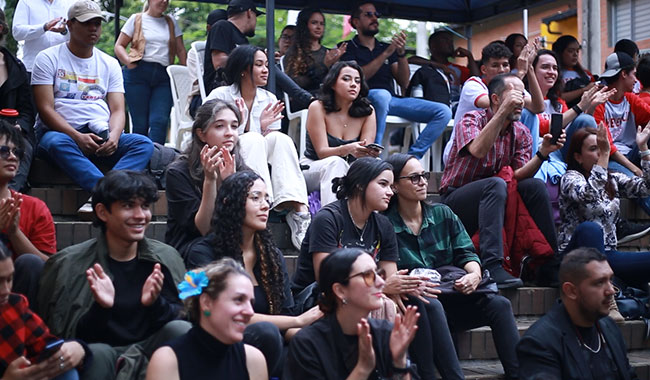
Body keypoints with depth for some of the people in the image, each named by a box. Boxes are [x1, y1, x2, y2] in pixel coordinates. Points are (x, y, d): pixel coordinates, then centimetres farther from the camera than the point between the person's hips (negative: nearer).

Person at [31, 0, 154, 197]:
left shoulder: (110, 64, 17)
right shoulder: (48, 59, 5)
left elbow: (118, 110, 8)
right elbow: (46, 109, -5)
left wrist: (113, 136, -16)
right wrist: (77, 137, -20)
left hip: (102, 135, 4)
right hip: (61, 132, -3)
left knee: (144, 143, -24)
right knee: (57, 143, -39)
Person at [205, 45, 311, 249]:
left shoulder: (270, 100, 10)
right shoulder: (220, 96, -2)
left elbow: (274, 146, 10)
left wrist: (265, 127, -11)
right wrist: (238, 124, -19)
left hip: (264, 169, 4)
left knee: (280, 138, -25)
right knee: (253, 139, -31)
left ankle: (298, 211, -38)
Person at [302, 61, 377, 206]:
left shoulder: (367, 111, -1)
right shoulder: (318, 108, -10)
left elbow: (366, 152, -10)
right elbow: (322, 152, -18)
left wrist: (370, 152, -36)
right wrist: (348, 149, -38)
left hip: (347, 173, 3)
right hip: (311, 169, -3)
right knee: (336, 163, -36)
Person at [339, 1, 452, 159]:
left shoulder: (386, 47, 23)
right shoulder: (348, 48, 9)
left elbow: (404, 84, 13)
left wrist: (401, 53, -3)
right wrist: (386, 54, -12)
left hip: (392, 100, 6)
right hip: (364, 99, -5)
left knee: (443, 111, -11)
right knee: (382, 94, -42)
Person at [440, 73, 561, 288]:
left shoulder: (521, 133, 7)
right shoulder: (472, 120, -8)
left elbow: (519, 175, -7)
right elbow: (478, 151, -31)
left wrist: (542, 154, -23)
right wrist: (503, 112, -32)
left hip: (491, 199, 5)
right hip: (455, 201, -5)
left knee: (535, 186, -18)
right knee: (496, 185, -34)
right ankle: (492, 267, -43)